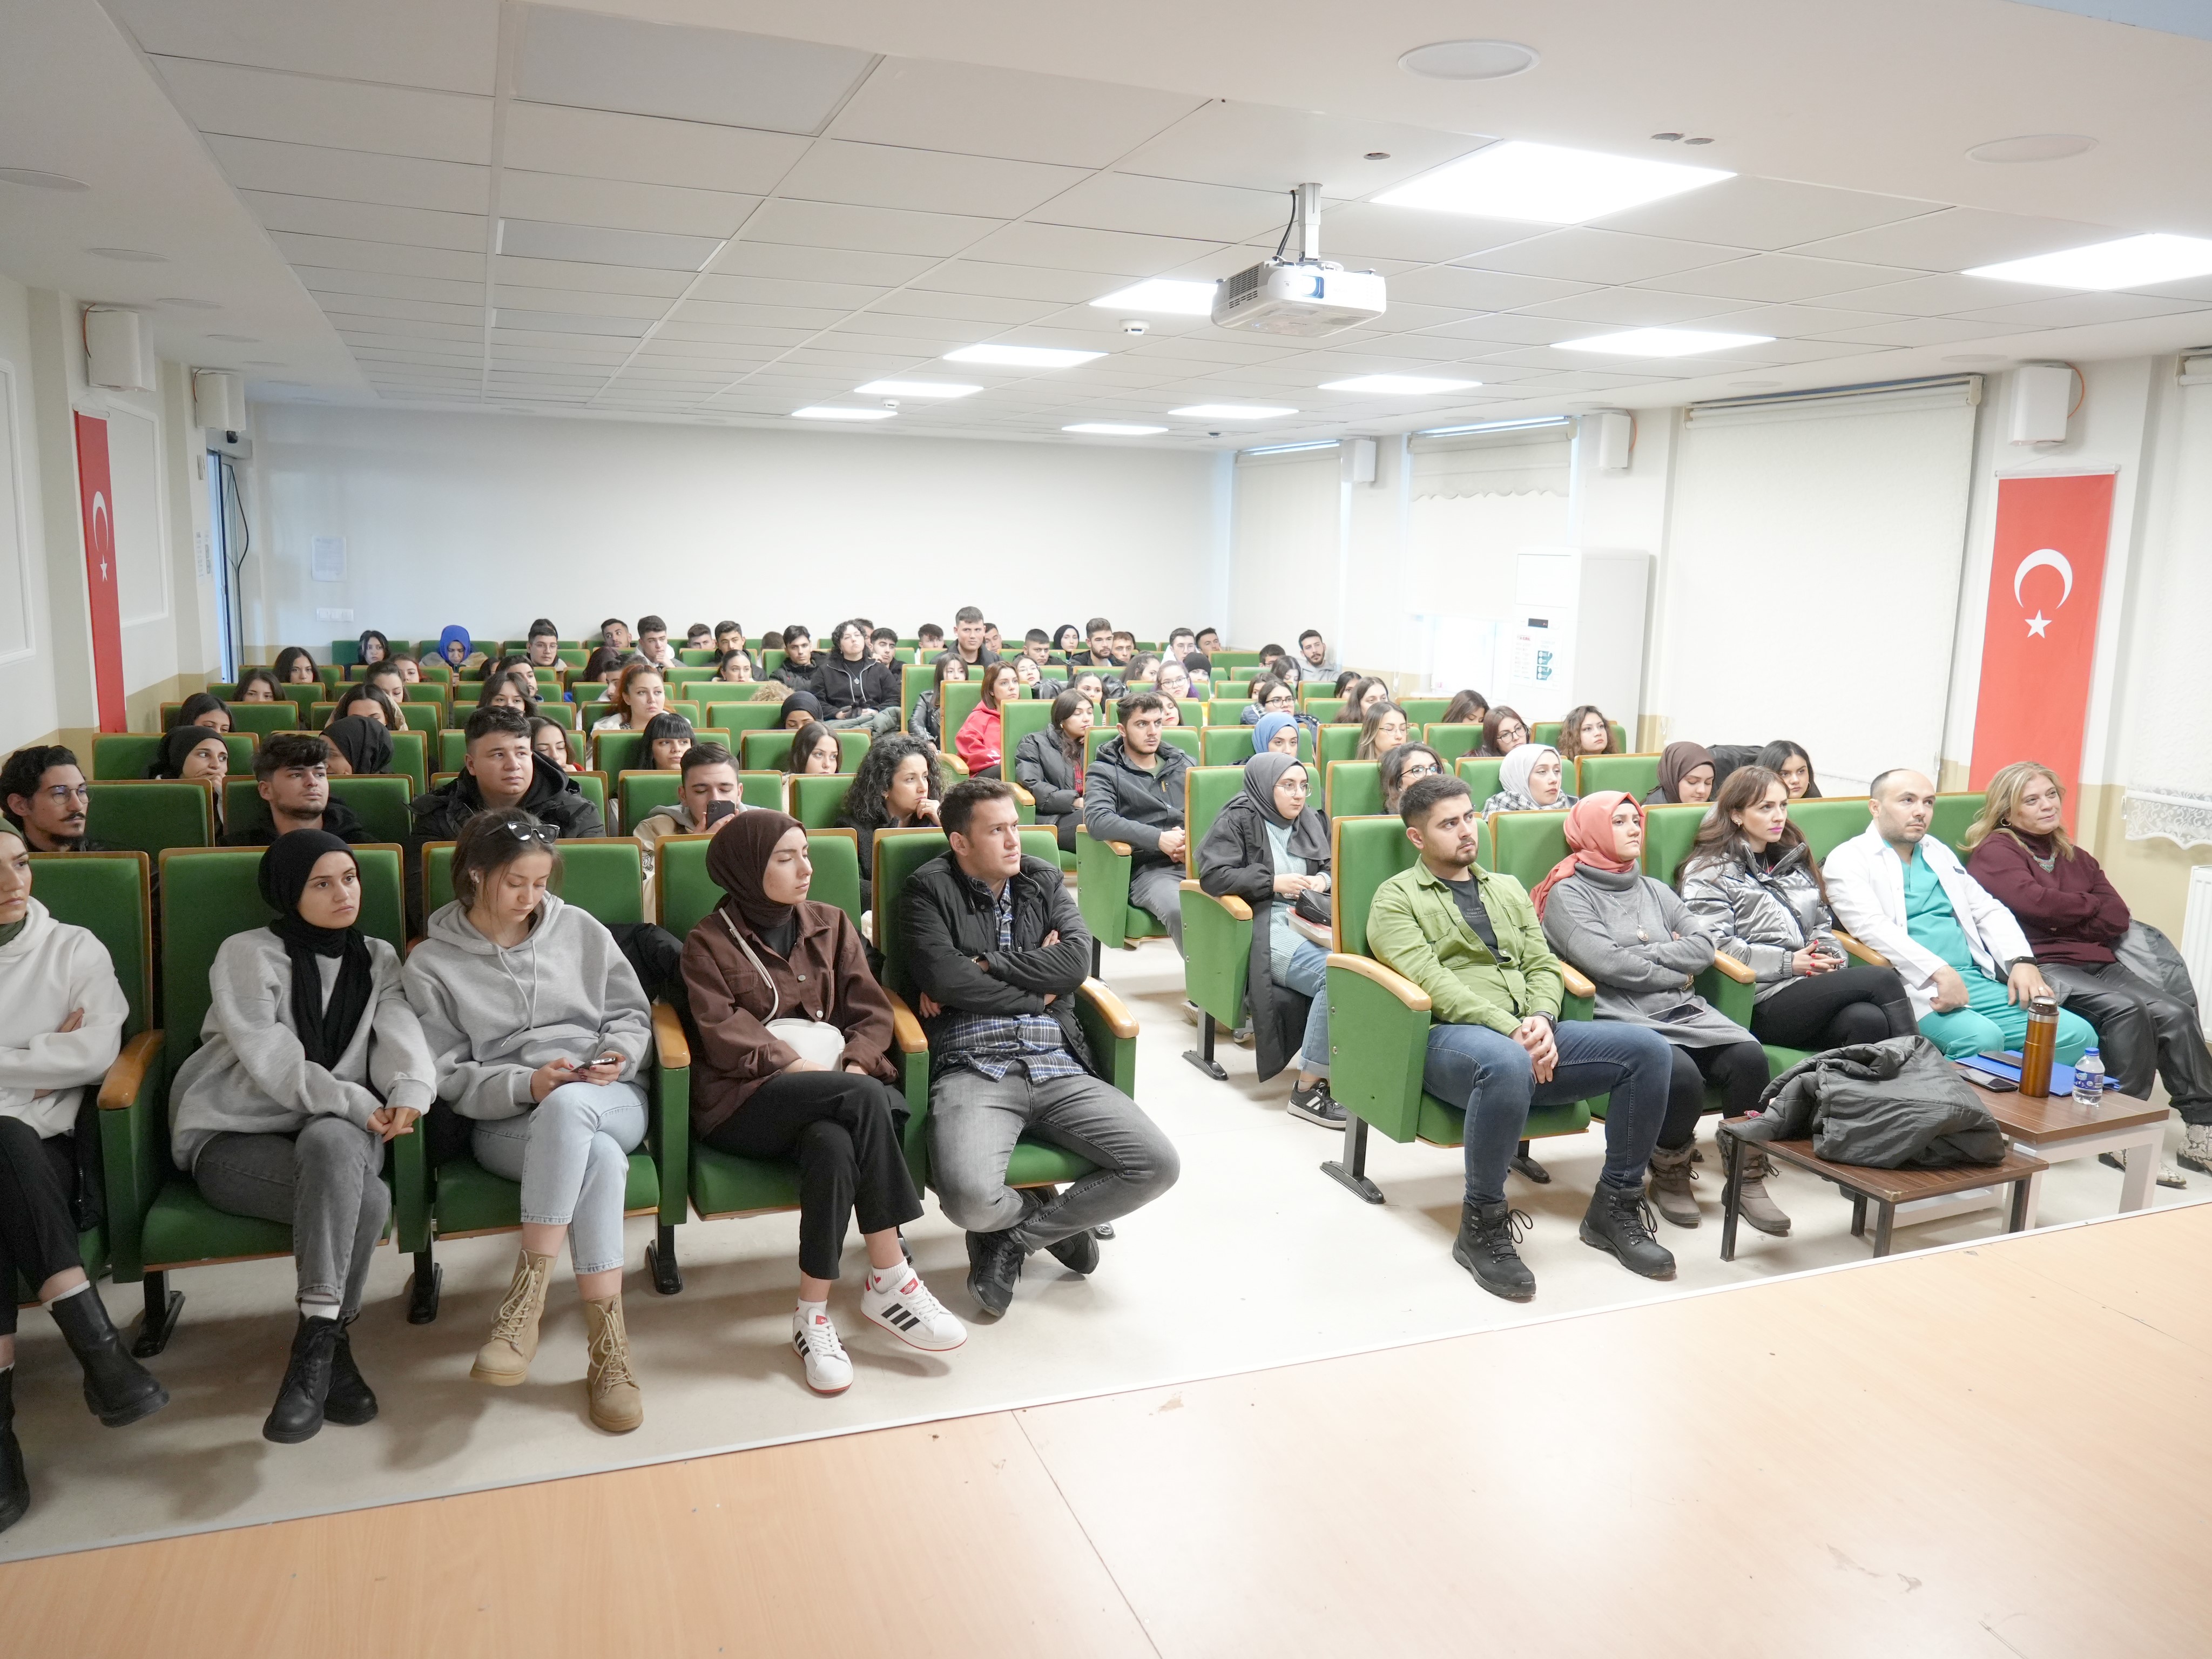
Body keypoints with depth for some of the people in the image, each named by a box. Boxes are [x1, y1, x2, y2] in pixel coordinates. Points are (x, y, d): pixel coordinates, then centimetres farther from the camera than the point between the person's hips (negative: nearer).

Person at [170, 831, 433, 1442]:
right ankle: (331, 1346, -19)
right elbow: (273, 1060, -14)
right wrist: (359, 1104, -24)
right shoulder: (248, 954, 0)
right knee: (364, 1196, -32)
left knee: (329, 1142, -36)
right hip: (234, 1138, -3)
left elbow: (402, 1036, -6)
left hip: (339, 1133, 3)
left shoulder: (378, 960, 13)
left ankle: (315, 1344, -26)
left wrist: (408, 1094, -28)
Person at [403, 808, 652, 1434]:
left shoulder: (580, 929, 11)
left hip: (609, 1102, 1)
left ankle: (524, 1298, -34)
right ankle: (608, 1349, -33)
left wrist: (619, 1055, -7)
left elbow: (633, 1015, 16)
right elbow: (447, 1077, 2)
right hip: (505, 1123, -1)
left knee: (568, 1106, -39)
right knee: (598, 1160, -37)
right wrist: (525, 1085, -16)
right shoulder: (432, 964, 7)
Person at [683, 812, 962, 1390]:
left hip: (833, 1090, 3)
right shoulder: (709, 942, 5)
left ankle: (813, 1314, -24)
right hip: (746, 1100, -3)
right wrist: (796, 1067, -20)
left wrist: (855, 1066, -13)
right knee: (864, 1100, -33)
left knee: (834, 1144, -36)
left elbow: (872, 1011, 7)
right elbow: (724, 1035, -8)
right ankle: (891, 1278, -27)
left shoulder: (831, 924, 15)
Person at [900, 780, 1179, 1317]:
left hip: (1058, 1067, 4)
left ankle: (1015, 1237, 4)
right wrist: (1036, 988, 1)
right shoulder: (929, 891, 7)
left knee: (1158, 1166, -14)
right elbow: (944, 980, -10)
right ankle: (1047, 1215, 7)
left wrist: (981, 968, -5)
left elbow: (1077, 960, 1)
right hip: (973, 1069, -4)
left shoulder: (1045, 880, 18)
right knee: (971, 1196, -33)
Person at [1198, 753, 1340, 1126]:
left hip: (1311, 917, 6)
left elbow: (1331, 867, 31)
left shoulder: (1308, 820, 23)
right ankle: (1308, 1088, -24)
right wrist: (1274, 882, -9)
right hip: (1265, 926, -6)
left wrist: (1323, 880, 6)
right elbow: (1212, 875, -6)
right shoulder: (1237, 820, 3)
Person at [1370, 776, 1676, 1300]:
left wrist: (1541, 1020, -7)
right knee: (1507, 1063, -42)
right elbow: (1431, 981, -9)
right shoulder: (1397, 898, 6)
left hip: (1531, 1033, 6)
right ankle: (1482, 1224, -21)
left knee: (1649, 1049, -15)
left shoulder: (1507, 889, 26)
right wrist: (1510, 1028, -20)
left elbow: (1544, 965, 16)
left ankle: (1615, 1207, 0)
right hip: (1450, 1037, -6)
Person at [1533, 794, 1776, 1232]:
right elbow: (1606, 963, -9)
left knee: (1749, 1056, -23)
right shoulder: (1568, 893, 5)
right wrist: (1675, 973, 1)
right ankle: (1670, 1175, -3)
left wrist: (1644, 953, -3)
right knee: (1681, 1075, -32)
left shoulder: (1655, 890, 24)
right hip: (1623, 1019, -6)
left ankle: (1748, 1177, -7)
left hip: (1685, 1010, 6)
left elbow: (1704, 947, 11)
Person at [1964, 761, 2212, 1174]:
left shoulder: (2075, 858, 24)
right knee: (2126, 1009, -28)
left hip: (2096, 962, 7)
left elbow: (2118, 920, 12)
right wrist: (2092, 904, 2)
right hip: (2041, 965, -7)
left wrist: (2063, 921, -4)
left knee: (2177, 1013, -15)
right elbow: (2035, 903, -15)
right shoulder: (1994, 852, 2)